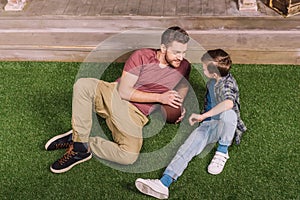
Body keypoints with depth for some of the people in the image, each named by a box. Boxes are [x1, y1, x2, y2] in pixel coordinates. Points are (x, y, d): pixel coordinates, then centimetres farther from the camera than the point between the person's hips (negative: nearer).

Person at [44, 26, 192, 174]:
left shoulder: (184, 66, 1)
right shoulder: (142, 56, -8)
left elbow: (180, 91, 23)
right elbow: (124, 91, -12)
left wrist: (179, 110, 1)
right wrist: (159, 97, -16)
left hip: (134, 114, 1)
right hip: (113, 94, -1)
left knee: (129, 157, -28)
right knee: (83, 85, -32)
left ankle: (80, 144, -9)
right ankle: (79, 138, -21)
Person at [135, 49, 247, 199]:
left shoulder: (227, 83, -21)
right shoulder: (211, 82, 6)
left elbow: (229, 103, -44)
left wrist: (202, 116, -40)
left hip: (225, 126, -6)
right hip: (210, 124, 6)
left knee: (228, 113, -42)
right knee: (192, 141, -24)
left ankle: (222, 151, -15)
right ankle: (164, 183, -42)